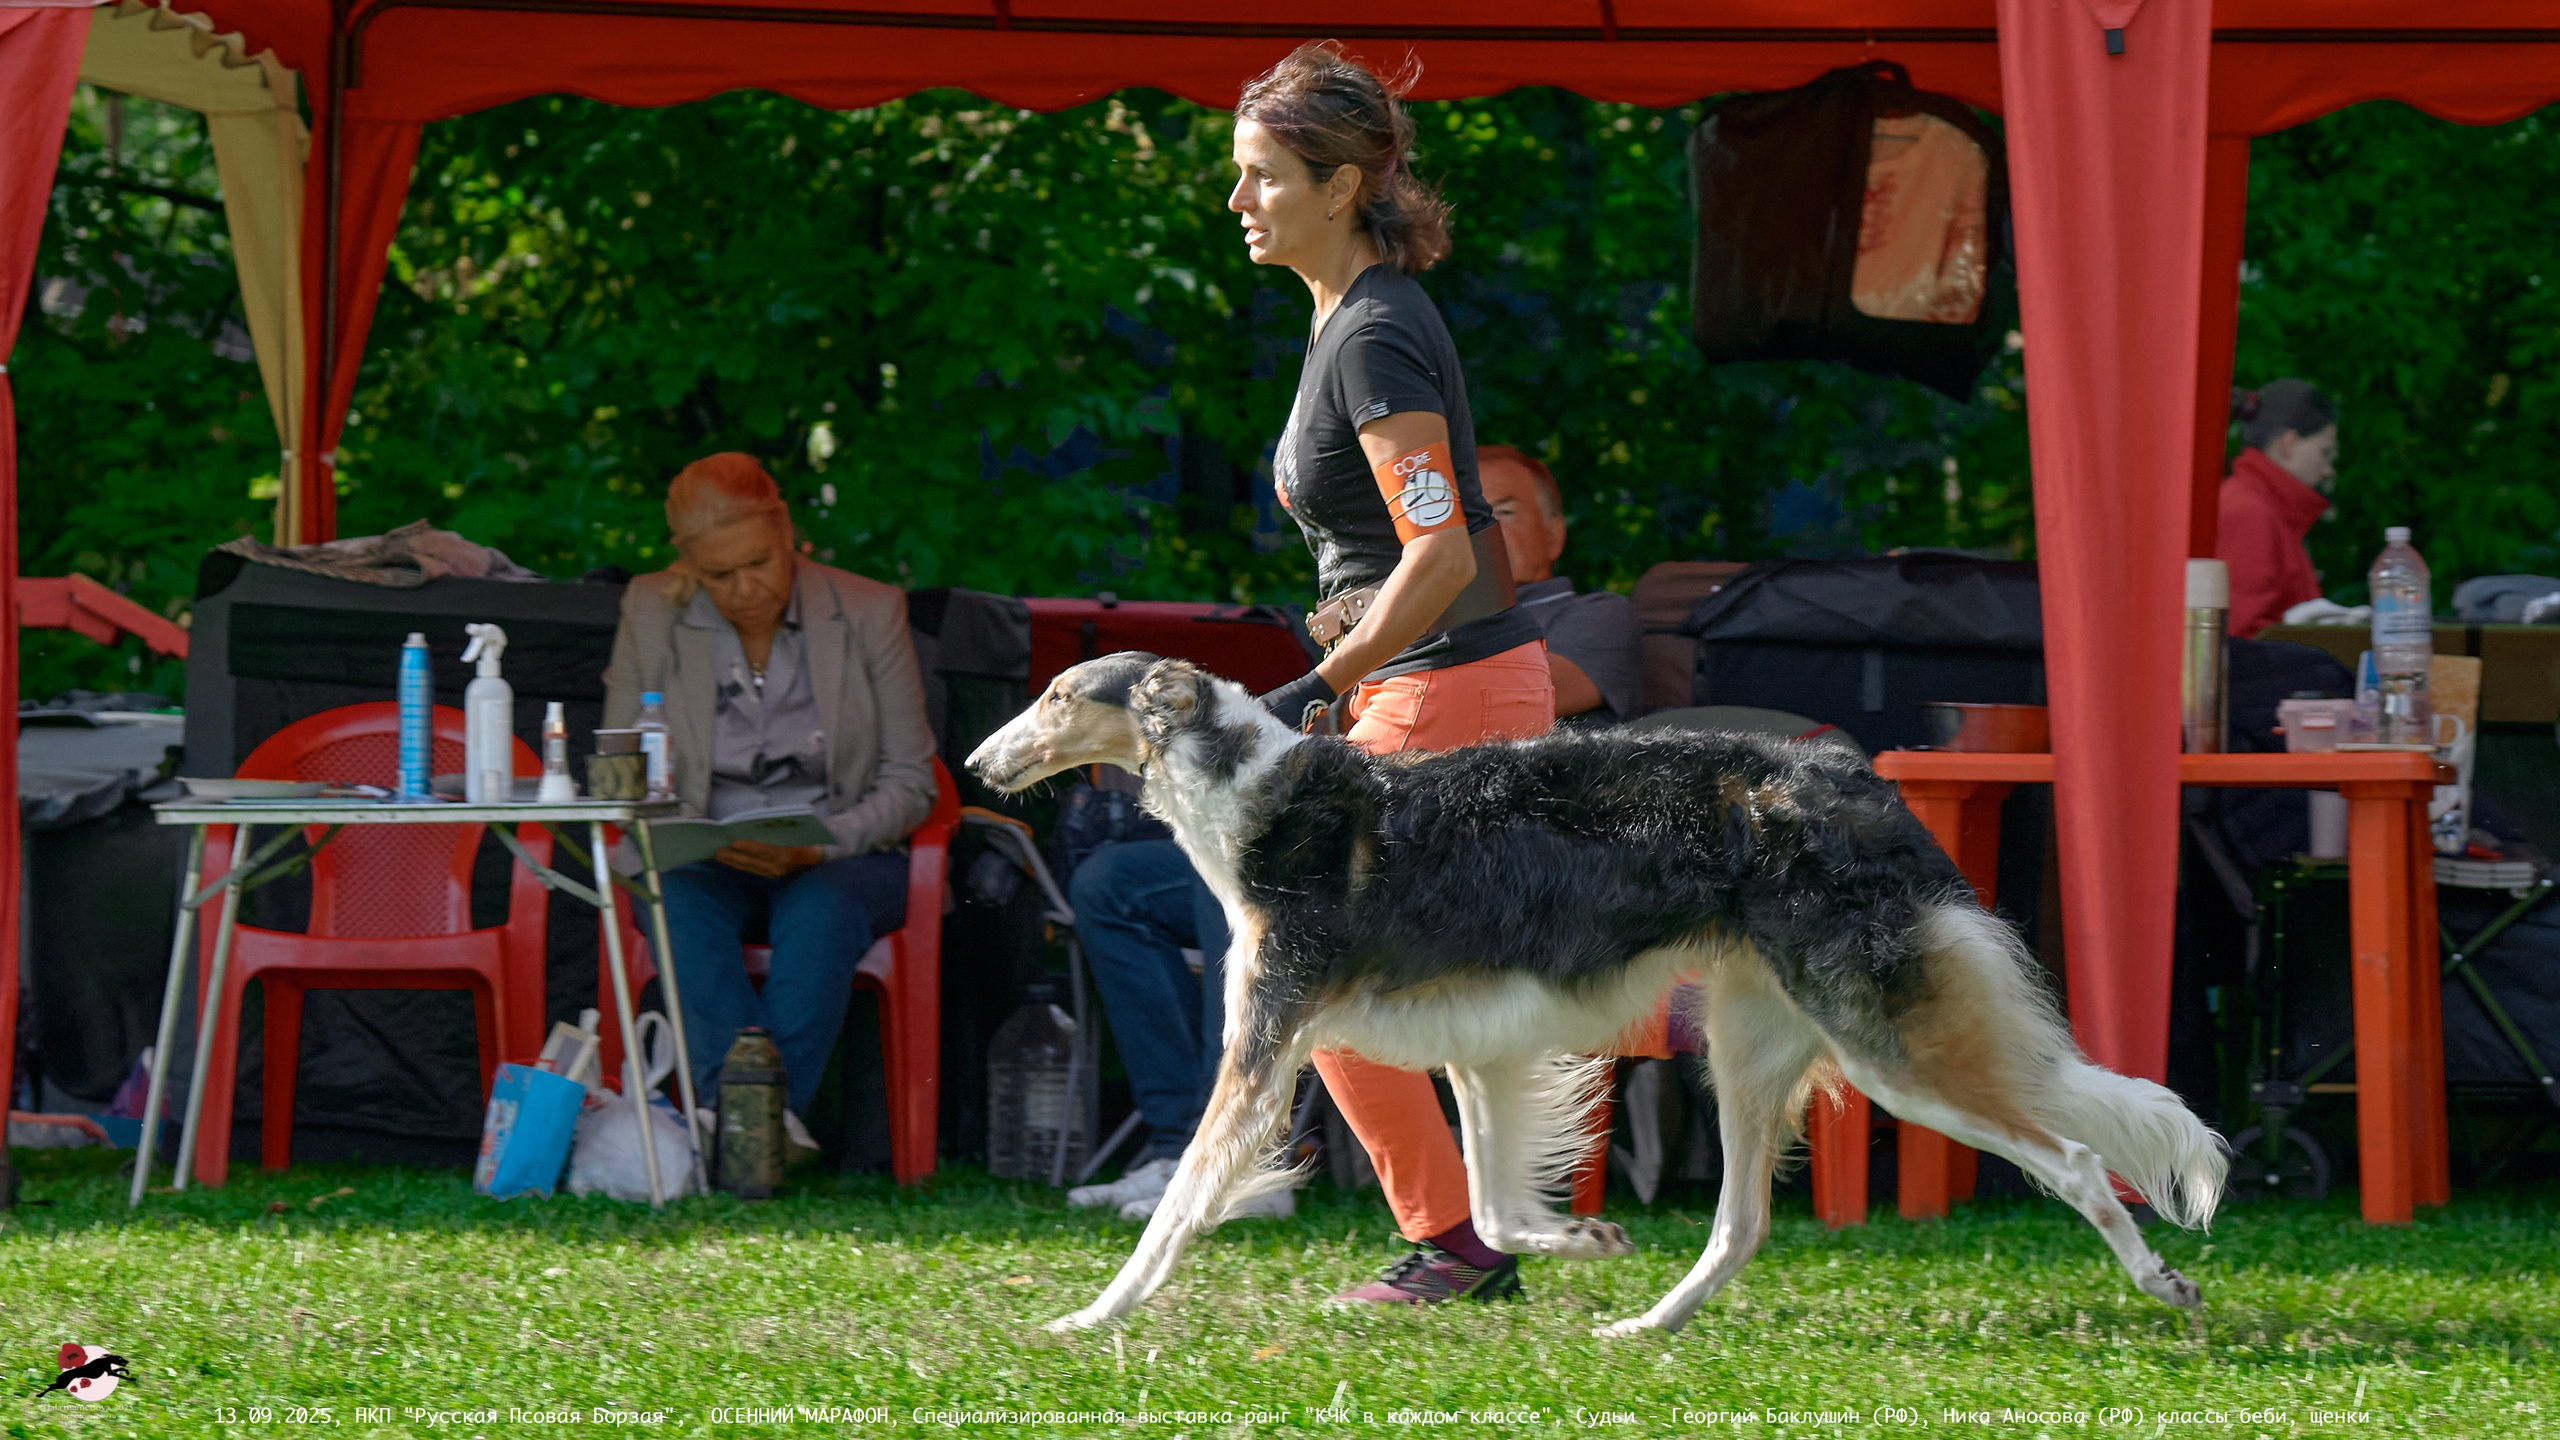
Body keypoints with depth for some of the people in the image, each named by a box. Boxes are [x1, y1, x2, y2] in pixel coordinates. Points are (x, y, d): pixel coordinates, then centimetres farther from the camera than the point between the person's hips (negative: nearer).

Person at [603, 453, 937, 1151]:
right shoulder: (652, 614, 0)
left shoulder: (871, 613, -2)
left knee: (818, 909, -37)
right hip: (703, 858, 1)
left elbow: (909, 781, 1)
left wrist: (822, 844, -18)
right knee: (683, 908, -35)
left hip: (840, 861, -1)